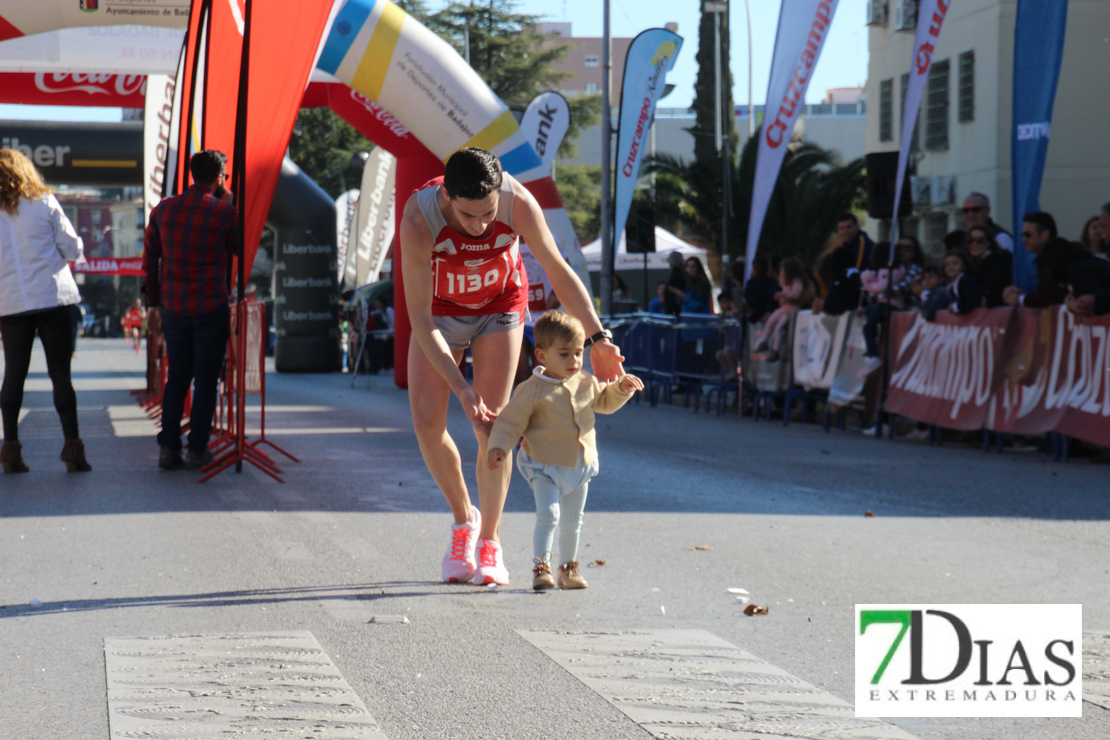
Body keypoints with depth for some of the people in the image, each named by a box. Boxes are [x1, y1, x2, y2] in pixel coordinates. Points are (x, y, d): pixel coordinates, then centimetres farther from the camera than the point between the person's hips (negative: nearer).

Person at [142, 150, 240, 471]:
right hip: (211, 308, -4)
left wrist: (153, 303, 17)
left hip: (173, 308, 4)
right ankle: (197, 450, 4)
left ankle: (168, 448, 7)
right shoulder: (224, 212, -9)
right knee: (206, 379, 4)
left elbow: (150, 258, 10)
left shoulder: (163, 210, 5)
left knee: (176, 377, 12)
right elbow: (241, 249, 7)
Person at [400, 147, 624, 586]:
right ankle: (463, 519, 12)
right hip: (440, 309, 0)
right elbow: (420, 319, -32)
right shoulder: (418, 220, -37)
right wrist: (460, 388, -37)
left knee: (491, 423, -11)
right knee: (426, 421, -12)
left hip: (500, 304, 0)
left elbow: (558, 271, -17)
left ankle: (490, 542, 2)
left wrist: (596, 338, -22)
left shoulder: (518, 203, -34)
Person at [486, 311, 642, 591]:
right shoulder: (532, 390, -14)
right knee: (548, 514, -20)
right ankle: (540, 567, -15)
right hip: (545, 467, -6)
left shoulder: (586, 382, 4)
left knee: (572, 522, 15)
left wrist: (621, 387, 5)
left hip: (580, 466, 6)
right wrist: (498, 447, -25)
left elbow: (604, 401, 22)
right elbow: (511, 420, -12)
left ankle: (568, 567, 28)